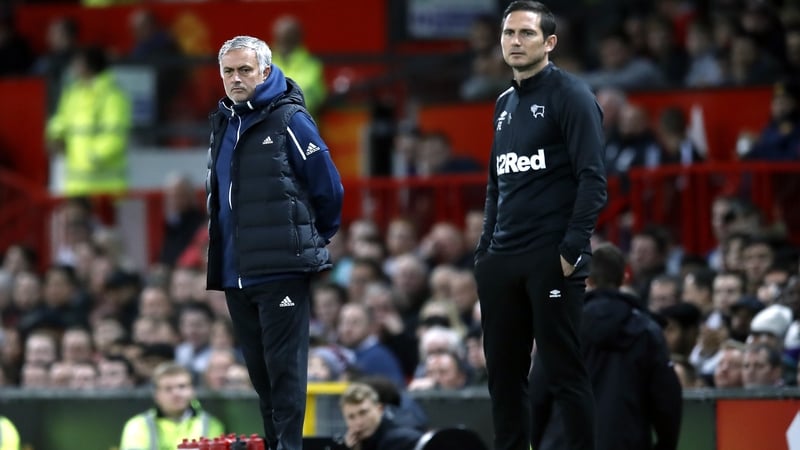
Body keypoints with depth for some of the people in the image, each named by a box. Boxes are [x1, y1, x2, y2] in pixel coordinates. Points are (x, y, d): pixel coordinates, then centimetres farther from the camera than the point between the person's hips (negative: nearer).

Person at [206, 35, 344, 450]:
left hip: (282, 272, -7)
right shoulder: (223, 124, 14)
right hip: (235, 274, 7)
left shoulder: (289, 121, -7)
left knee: (284, 369, -7)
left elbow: (328, 190, -4)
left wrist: (310, 243, 8)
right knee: (259, 370, 11)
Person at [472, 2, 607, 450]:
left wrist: (572, 249, -18)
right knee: (504, 371, 8)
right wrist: (486, 251, 16)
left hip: (551, 260, -8)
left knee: (564, 370, -6)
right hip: (502, 262, 8)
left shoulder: (570, 95, -5)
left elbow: (593, 178, -12)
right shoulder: (505, 104, 18)